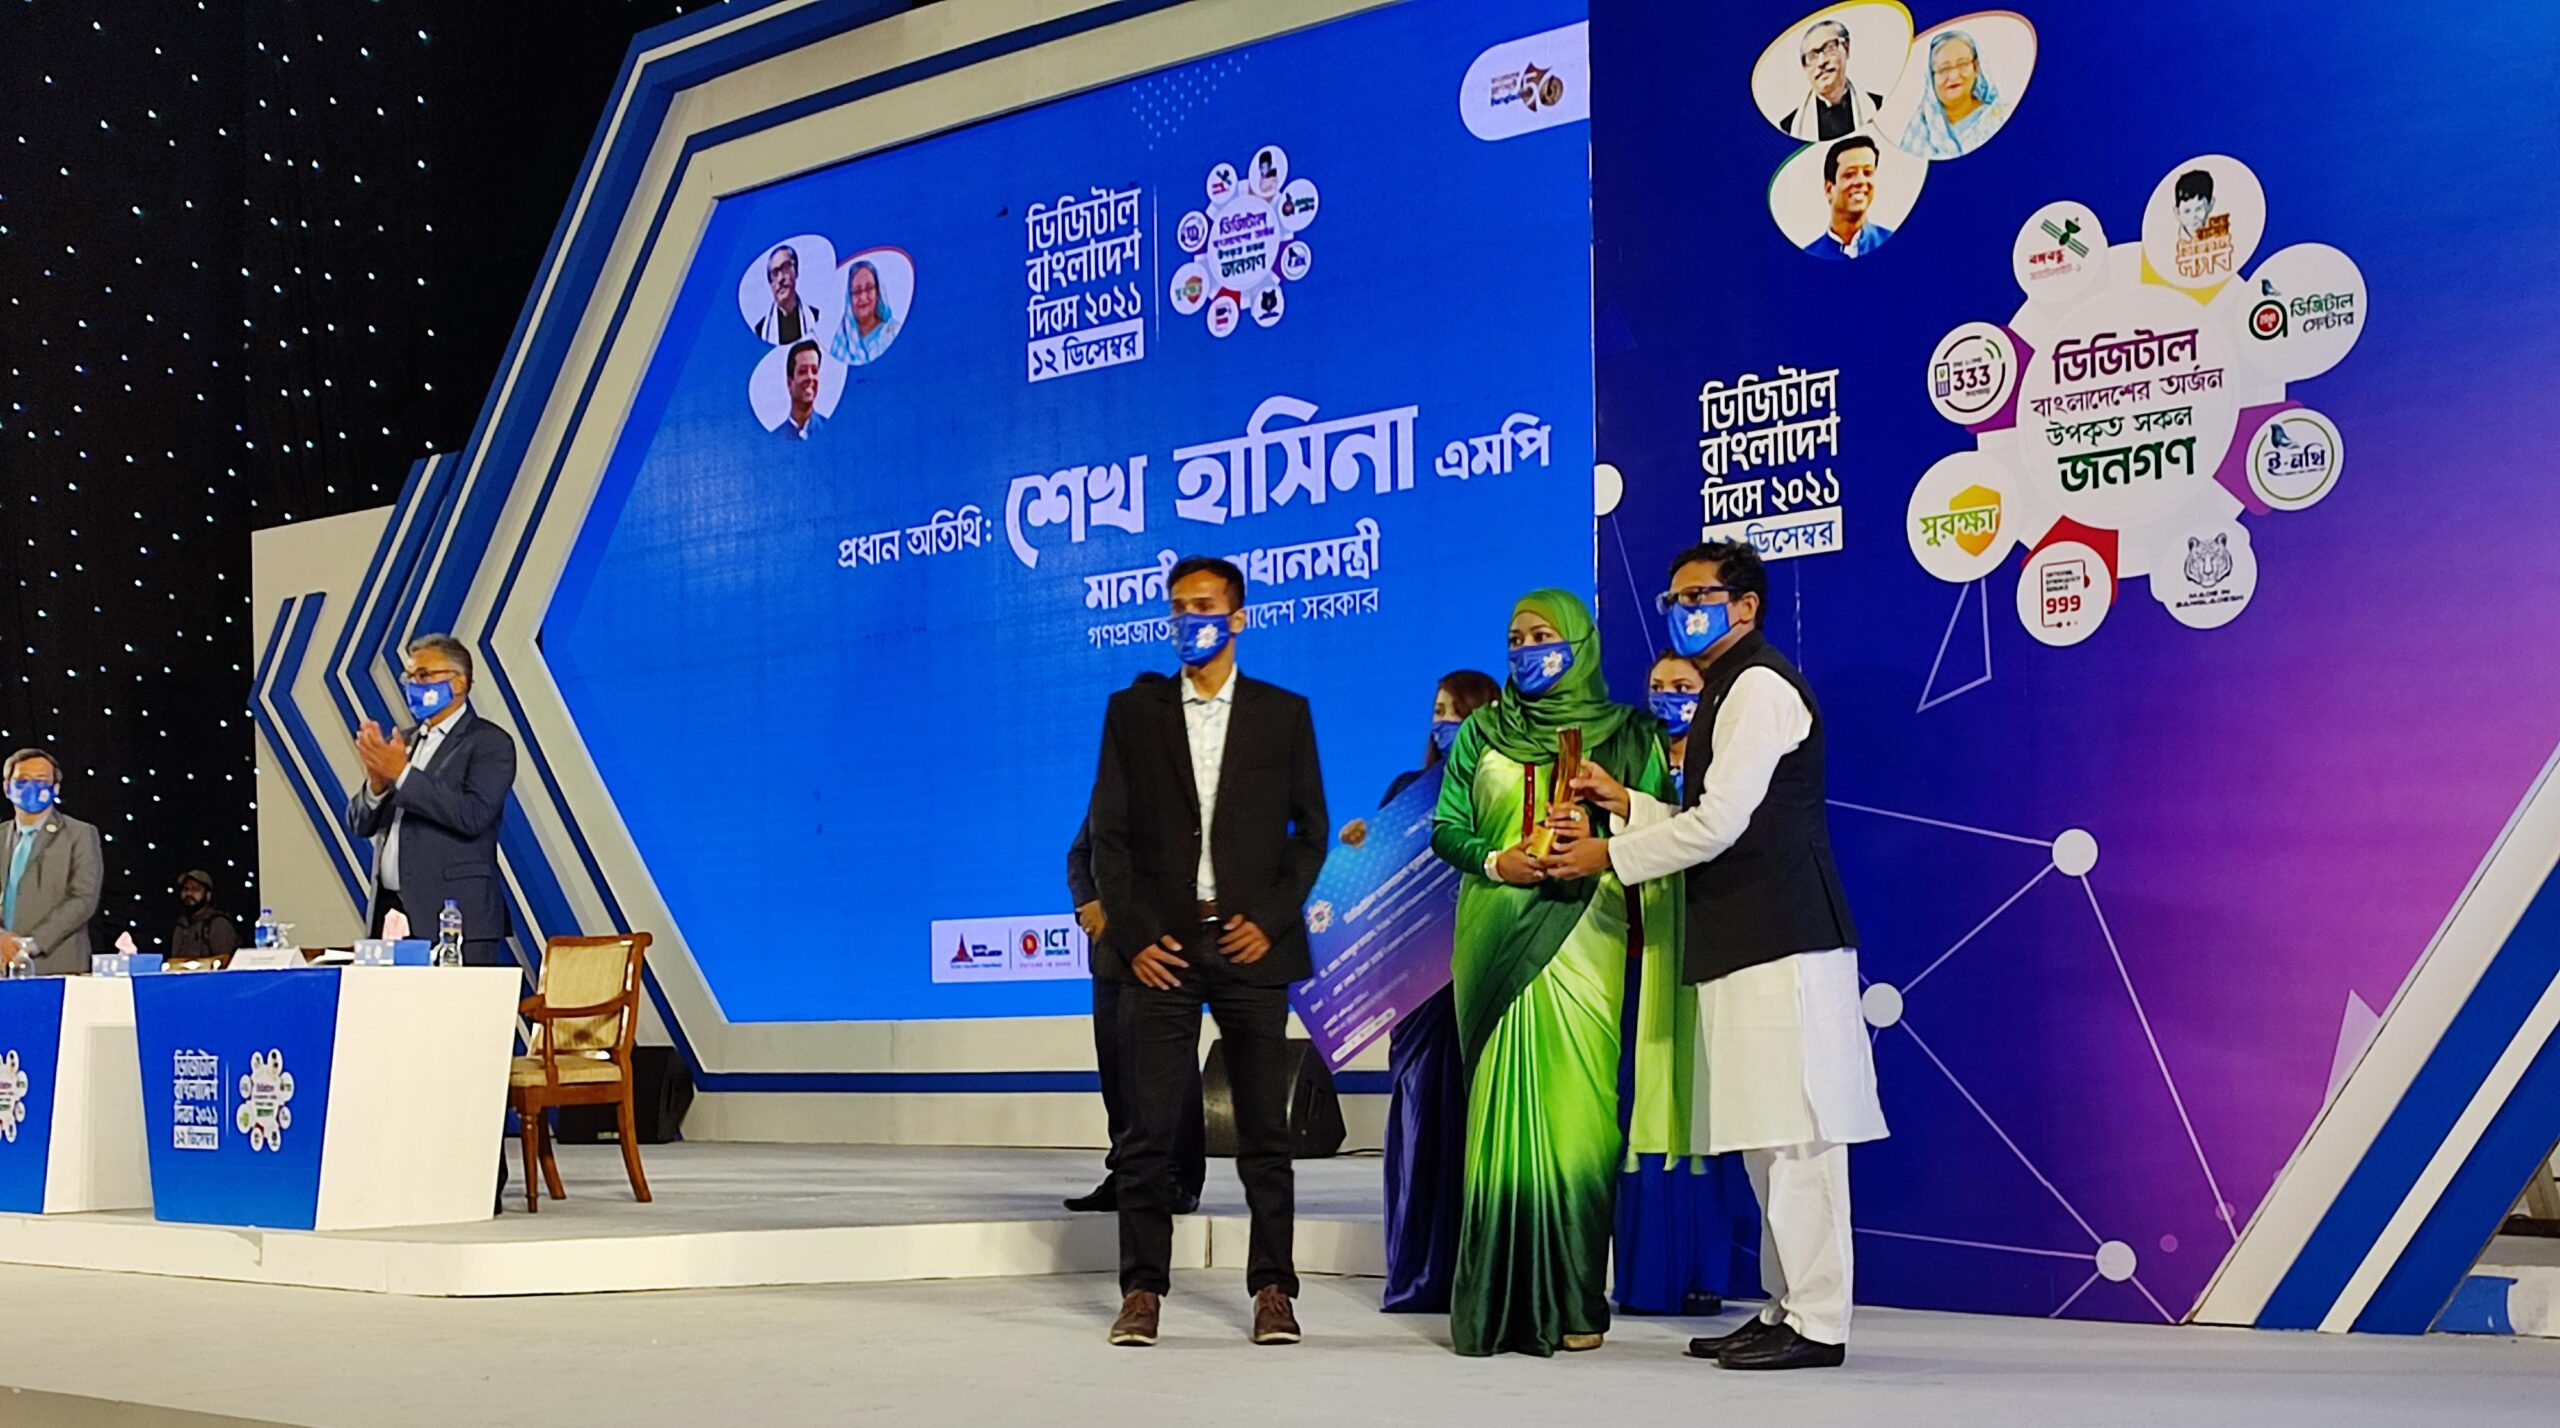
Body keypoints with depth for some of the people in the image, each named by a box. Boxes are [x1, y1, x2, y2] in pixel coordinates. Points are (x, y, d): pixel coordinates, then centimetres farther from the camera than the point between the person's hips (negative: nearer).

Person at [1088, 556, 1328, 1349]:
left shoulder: (1284, 714, 8)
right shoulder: (1132, 711, 8)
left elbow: (1310, 831, 7)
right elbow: (1109, 835, 5)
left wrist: (1272, 922, -6)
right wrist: (1133, 935, -5)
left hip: (1252, 944, 0)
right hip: (1160, 946, 0)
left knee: (1264, 1129, 2)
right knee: (1149, 1128, -1)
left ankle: (1272, 1291, 8)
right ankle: (1141, 1291, 5)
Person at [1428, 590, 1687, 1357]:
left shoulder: (1623, 736, 8)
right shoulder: (1483, 733, 14)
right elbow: (1446, 827, 11)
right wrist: (1493, 861, -8)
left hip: (1580, 941, -2)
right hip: (1496, 941, 2)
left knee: (1574, 1110, -6)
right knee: (1502, 1104, -2)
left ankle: (1575, 1302, 0)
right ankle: (1498, 1302, 1)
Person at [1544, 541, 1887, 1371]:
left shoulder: (1760, 686, -10)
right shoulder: (1729, 691, 22)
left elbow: (1719, 823, -16)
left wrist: (1610, 857, -7)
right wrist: (1625, 802, 14)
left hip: (1780, 943, -11)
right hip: (1749, 944, 11)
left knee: (1792, 1136, -10)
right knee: (1770, 1140, 11)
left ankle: (1817, 1324, -8)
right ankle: (1788, 1309, 16)